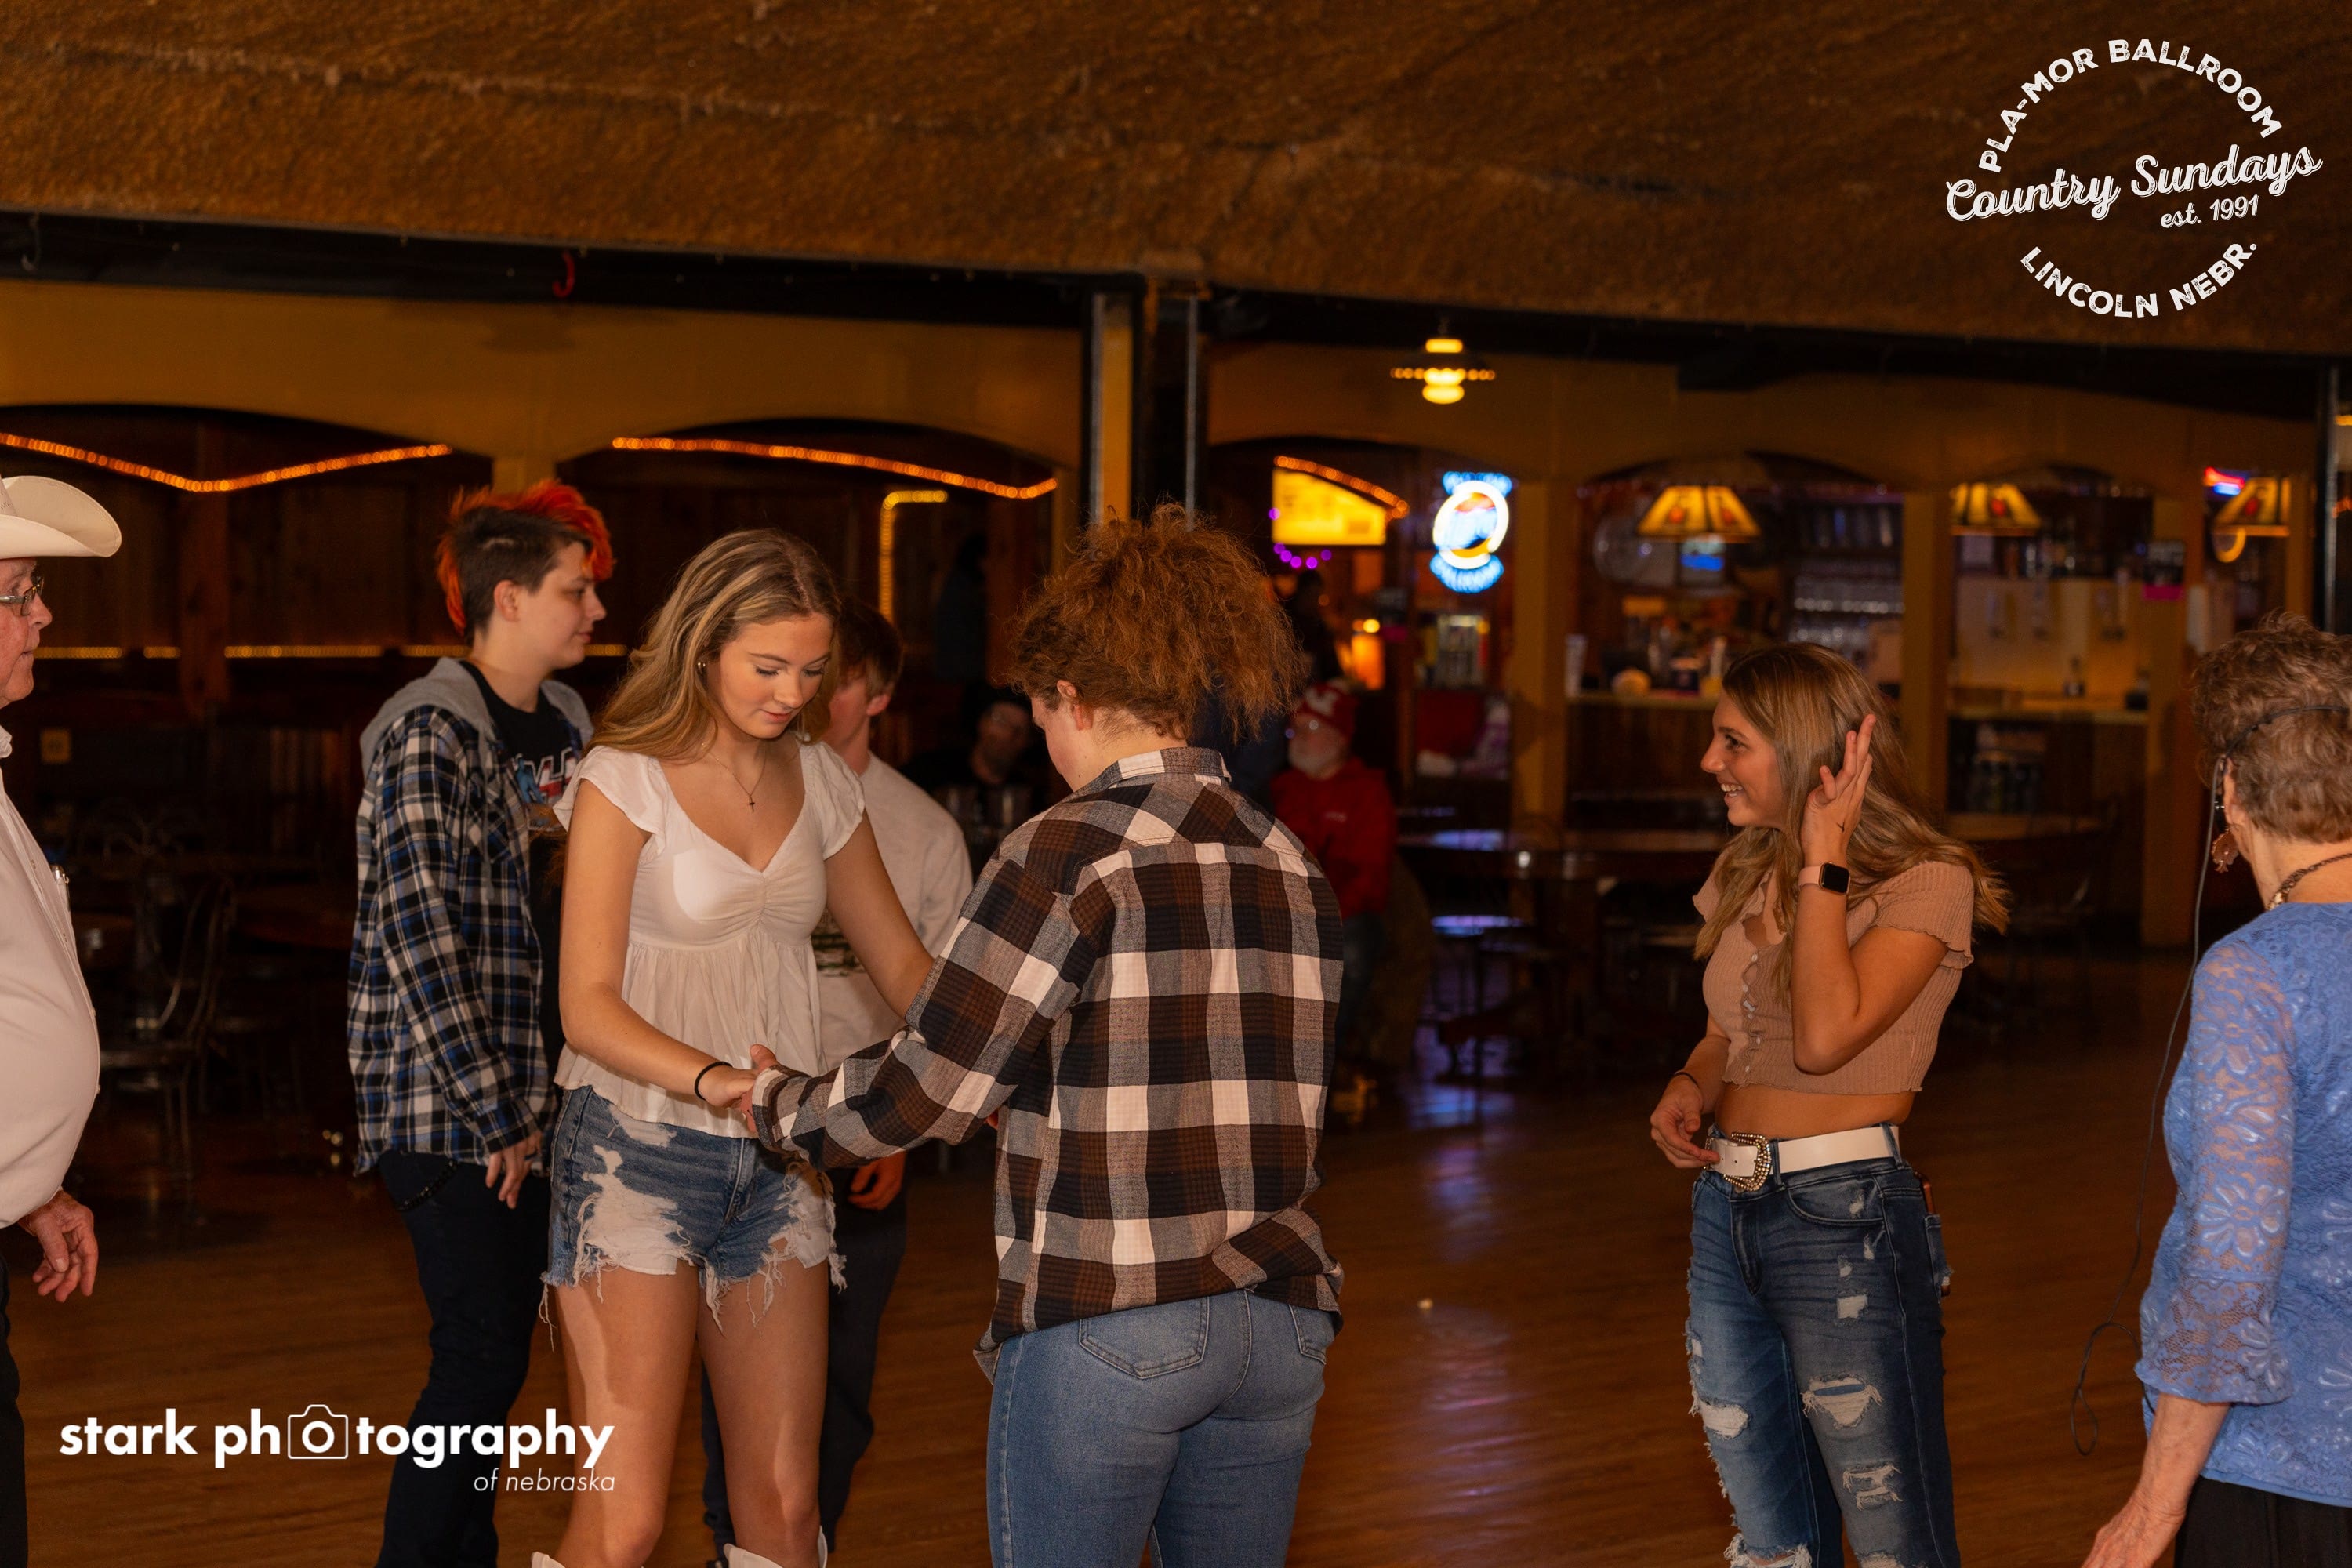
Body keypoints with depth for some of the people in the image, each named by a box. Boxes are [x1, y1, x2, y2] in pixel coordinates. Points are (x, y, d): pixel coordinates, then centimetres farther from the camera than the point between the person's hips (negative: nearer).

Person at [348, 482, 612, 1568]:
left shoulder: (565, 723, 12)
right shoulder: (429, 730, -12)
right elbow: (418, 932, -17)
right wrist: (494, 1111, -17)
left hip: (525, 1095, 7)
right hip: (441, 1098, -7)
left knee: (497, 1353, 12)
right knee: (483, 1360, -8)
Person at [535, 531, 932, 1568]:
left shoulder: (820, 781, 9)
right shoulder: (625, 779, -7)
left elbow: (901, 963, 14)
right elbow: (588, 1007, -13)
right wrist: (716, 1079, -31)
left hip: (776, 1162, 5)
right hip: (639, 1154, -5)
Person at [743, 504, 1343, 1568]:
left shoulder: (1070, 854, -11)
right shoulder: (1291, 865, 9)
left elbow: (926, 1086, -10)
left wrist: (780, 1109, 10)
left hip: (1105, 1328, -6)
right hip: (1279, 1321, 6)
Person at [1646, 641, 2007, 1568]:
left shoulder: (1926, 883, -10)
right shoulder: (1744, 873, 12)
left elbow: (1823, 1037, -24)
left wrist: (1824, 856, -18)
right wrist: (1688, 1090, 3)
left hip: (1846, 1221, -7)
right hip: (1725, 1213, 7)